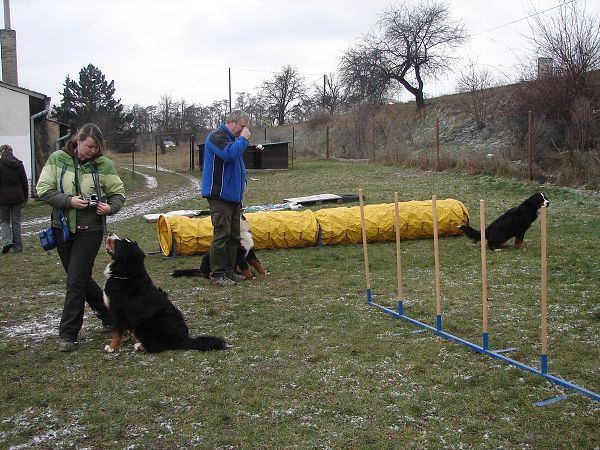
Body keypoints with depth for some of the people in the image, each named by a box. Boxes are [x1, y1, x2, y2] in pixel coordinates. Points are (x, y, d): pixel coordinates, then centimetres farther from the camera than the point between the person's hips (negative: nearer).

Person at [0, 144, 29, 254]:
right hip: (17, 197, 3)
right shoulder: (19, 164, 4)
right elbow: (25, 182, 7)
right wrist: (25, 197, 13)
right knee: (16, 222, 9)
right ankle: (17, 247, 10)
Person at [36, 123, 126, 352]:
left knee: (76, 281, -7)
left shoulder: (104, 165, -4)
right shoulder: (57, 159, -2)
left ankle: (68, 334, 2)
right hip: (63, 228, 3)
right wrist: (68, 201, -19)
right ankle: (109, 315, 33)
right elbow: (43, 189, -5)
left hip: (90, 229, -3)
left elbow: (118, 193, 3)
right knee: (81, 278, 14)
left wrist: (110, 207, -18)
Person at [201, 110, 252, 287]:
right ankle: (217, 274, -3)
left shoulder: (232, 138, 20)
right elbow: (229, 153, -28)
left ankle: (229, 271, 20)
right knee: (222, 234, -9)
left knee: (234, 235, 12)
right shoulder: (217, 136, -11)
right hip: (220, 195, -10)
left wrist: (242, 181, 14)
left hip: (233, 195, 10)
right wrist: (243, 139, -15)